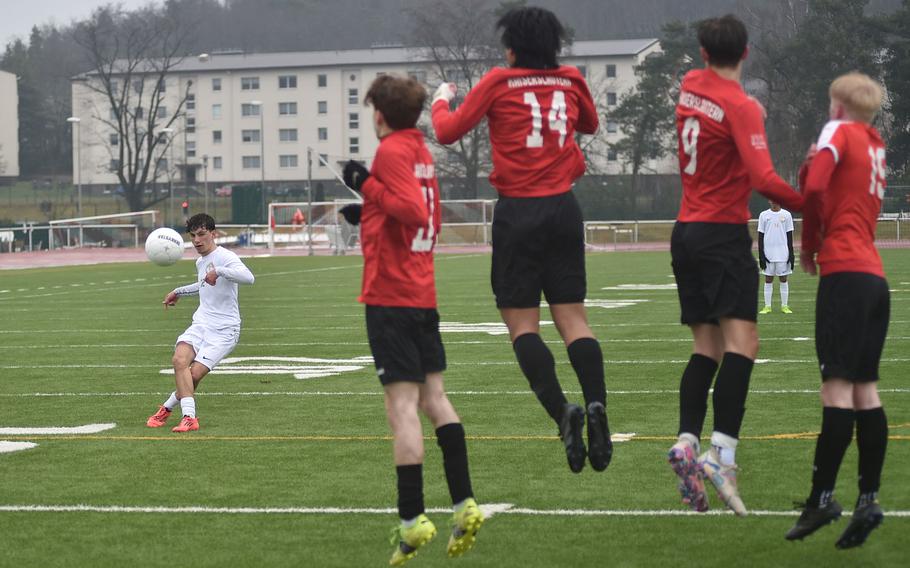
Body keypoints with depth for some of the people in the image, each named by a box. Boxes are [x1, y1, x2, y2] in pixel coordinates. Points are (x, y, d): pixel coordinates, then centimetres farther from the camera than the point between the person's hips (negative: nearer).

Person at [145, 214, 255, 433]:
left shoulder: (225, 257, -12)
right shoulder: (200, 262, 17)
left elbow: (248, 277, -32)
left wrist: (218, 271, -42)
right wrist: (179, 291, 46)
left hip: (224, 330, -7)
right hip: (201, 324, 7)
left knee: (195, 374, -16)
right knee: (179, 360, -22)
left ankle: (167, 408, 9)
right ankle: (189, 417, -26)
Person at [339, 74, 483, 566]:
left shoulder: (391, 151, -10)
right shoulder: (421, 152, 15)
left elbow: (415, 212, -22)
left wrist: (369, 185, -16)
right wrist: (371, 212, 26)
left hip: (390, 296, -8)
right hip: (423, 294, 8)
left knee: (402, 406, -9)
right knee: (434, 397, 12)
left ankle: (412, 520, -11)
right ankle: (465, 505, 8)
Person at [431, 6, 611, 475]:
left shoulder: (499, 83, -4)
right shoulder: (571, 81, 7)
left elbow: (447, 132, 3)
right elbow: (589, 124, 27)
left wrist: (442, 100, 22)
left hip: (518, 212, -3)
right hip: (563, 208, 3)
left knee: (521, 322, 0)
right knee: (572, 318, 4)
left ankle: (562, 412, -18)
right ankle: (596, 404, -17)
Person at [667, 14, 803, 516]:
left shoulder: (690, 86, 7)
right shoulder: (741, 106, -12)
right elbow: (763, 179, -21)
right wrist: (809, 205, -10)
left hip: (687, 230, 7)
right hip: (724, 232, -7)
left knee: (706, 346, 8)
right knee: (742, 341, -13)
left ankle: (687, 441, -8)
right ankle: (722, 452, -26)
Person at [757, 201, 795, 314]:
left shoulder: (786, 215, 6)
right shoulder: (764, 215, 5)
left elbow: (789, 235, 7)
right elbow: (760, 235, 5)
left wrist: (791, 253, 2)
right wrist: (761, 254, -2)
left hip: (783, 253, 0)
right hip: (768, 252, 0)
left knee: (783, 279, 3)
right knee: (768, 279, 3)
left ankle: (784, 306, 7)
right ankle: (767, 306, 6)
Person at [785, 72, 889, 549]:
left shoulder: (839, 132, -1)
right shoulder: (877, 148, 23)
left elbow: (815, 188, -15)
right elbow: (848, 196, 17)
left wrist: (809, 245, -2)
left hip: (845, 272, -8)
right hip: (874, 274, 8)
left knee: (838, 385, -12)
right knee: (865, 389, 6)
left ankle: (821, 497, -14)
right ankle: (868, 501, 3)